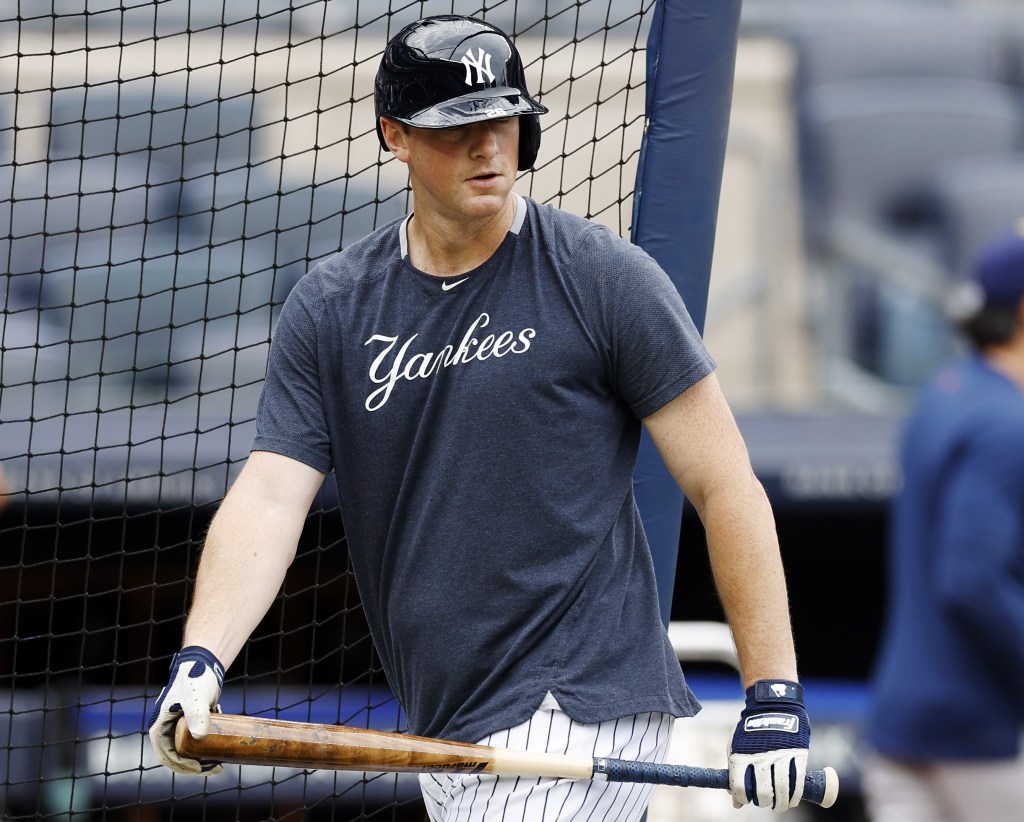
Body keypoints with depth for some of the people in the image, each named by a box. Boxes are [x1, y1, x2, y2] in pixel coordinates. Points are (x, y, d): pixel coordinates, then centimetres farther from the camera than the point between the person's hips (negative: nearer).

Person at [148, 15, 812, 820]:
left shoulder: (603, 277, -5)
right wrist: (201, 659, -21)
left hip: (581, 715, -5)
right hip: (443, 737, 5)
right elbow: (270, 496, -3)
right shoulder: (330, 308, 7)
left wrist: (773, 697, -11)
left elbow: (725, 486, -5)